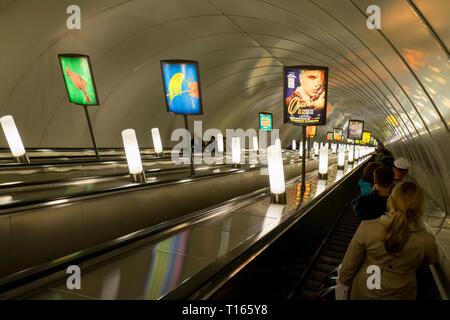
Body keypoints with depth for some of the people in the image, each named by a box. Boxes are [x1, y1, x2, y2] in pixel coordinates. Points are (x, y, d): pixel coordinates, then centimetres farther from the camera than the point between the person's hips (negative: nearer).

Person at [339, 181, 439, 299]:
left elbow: (347, 268, -15)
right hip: (400, 295, 1)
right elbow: (432, 260, 2)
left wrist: (344, 281, 5)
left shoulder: (367, 228, -28)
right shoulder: (426, 242, -25)